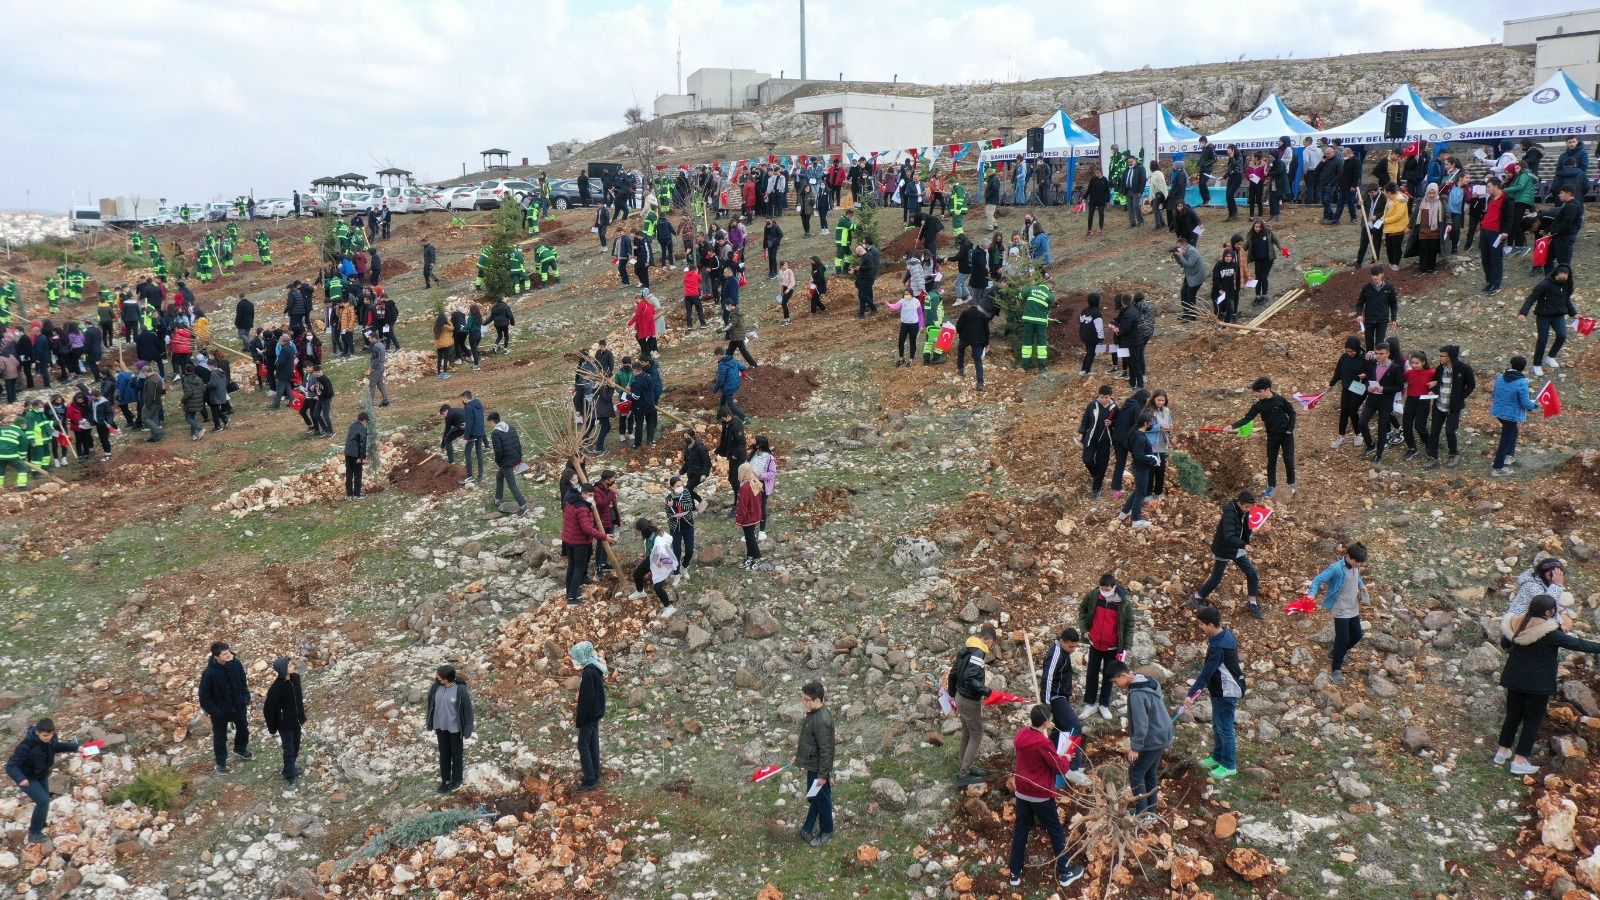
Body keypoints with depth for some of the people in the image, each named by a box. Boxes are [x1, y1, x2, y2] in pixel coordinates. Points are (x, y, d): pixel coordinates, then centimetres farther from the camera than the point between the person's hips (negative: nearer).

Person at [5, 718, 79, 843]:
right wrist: (20, 778, -53)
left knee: (44, 800, 20)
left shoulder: (49, 739, -16)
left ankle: (39, 825, 46)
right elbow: (10, 765, -35)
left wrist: (75, 747, -3)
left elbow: (56, 746, 8)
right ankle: (34, 833, -4)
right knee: (43, 801, -18)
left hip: (41, 775, 7)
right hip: (27, 778, -7)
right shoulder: (26, 746, -37)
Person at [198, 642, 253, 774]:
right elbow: (204, 694, -18)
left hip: (238, 706, 5)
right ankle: (221, 762, 36)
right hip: (220, 710, -5)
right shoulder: (209, 673, -29)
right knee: (220, 736, 15)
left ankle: (241, 750, 52)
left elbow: (243, 682, 1)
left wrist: (246, 698, -2)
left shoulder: (236, 663, -16)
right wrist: (212, 710, -17)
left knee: (243, 729, 25)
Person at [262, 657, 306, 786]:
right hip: (285, 724, -6)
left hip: (296, 720, 6)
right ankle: (290, 775, 22)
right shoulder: (276, 687, -28)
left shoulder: (295, 678, -8)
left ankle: (291, 768, 43)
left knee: (296, 747, 21)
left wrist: (302, 717, 14)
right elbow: (269, 708, -18)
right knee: (289, 750, 6)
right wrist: (272, 728, -11)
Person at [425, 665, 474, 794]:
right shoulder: (436, 687, -12)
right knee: (443, 753, 19)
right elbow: (431, 705, 2)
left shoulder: (460, 690, -25)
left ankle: (456, 780, 33)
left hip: (455, 728, -4)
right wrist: (430, 724, 8)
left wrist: (467, 730, -12)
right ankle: (445, 779, 36)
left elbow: (467, 710, -16)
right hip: (440, 726, 4)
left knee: (456, 754, 15)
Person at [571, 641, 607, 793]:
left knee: (583, 745, -3)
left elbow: (586, 697, -23)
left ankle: (589, 781, -1)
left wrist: (580, 719, -16)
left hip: (589, 714, -9)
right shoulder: (596, 668, 7)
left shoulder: (588, 672, -22)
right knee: (593, 745, 14)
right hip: (596, 713, 9)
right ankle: (594, 776, 21)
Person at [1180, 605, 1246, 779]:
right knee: (1217, 726, 22)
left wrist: (1191, 694, -29)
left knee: (1224, 729, 4)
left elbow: (1206, 672, -30)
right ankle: (1217, 757, 37)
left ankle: (1229, 766, 17)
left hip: (1226, 692, -10)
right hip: (1221, 689, 10)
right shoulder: (1227, 635, 1)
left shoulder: (1217, 648, -30)